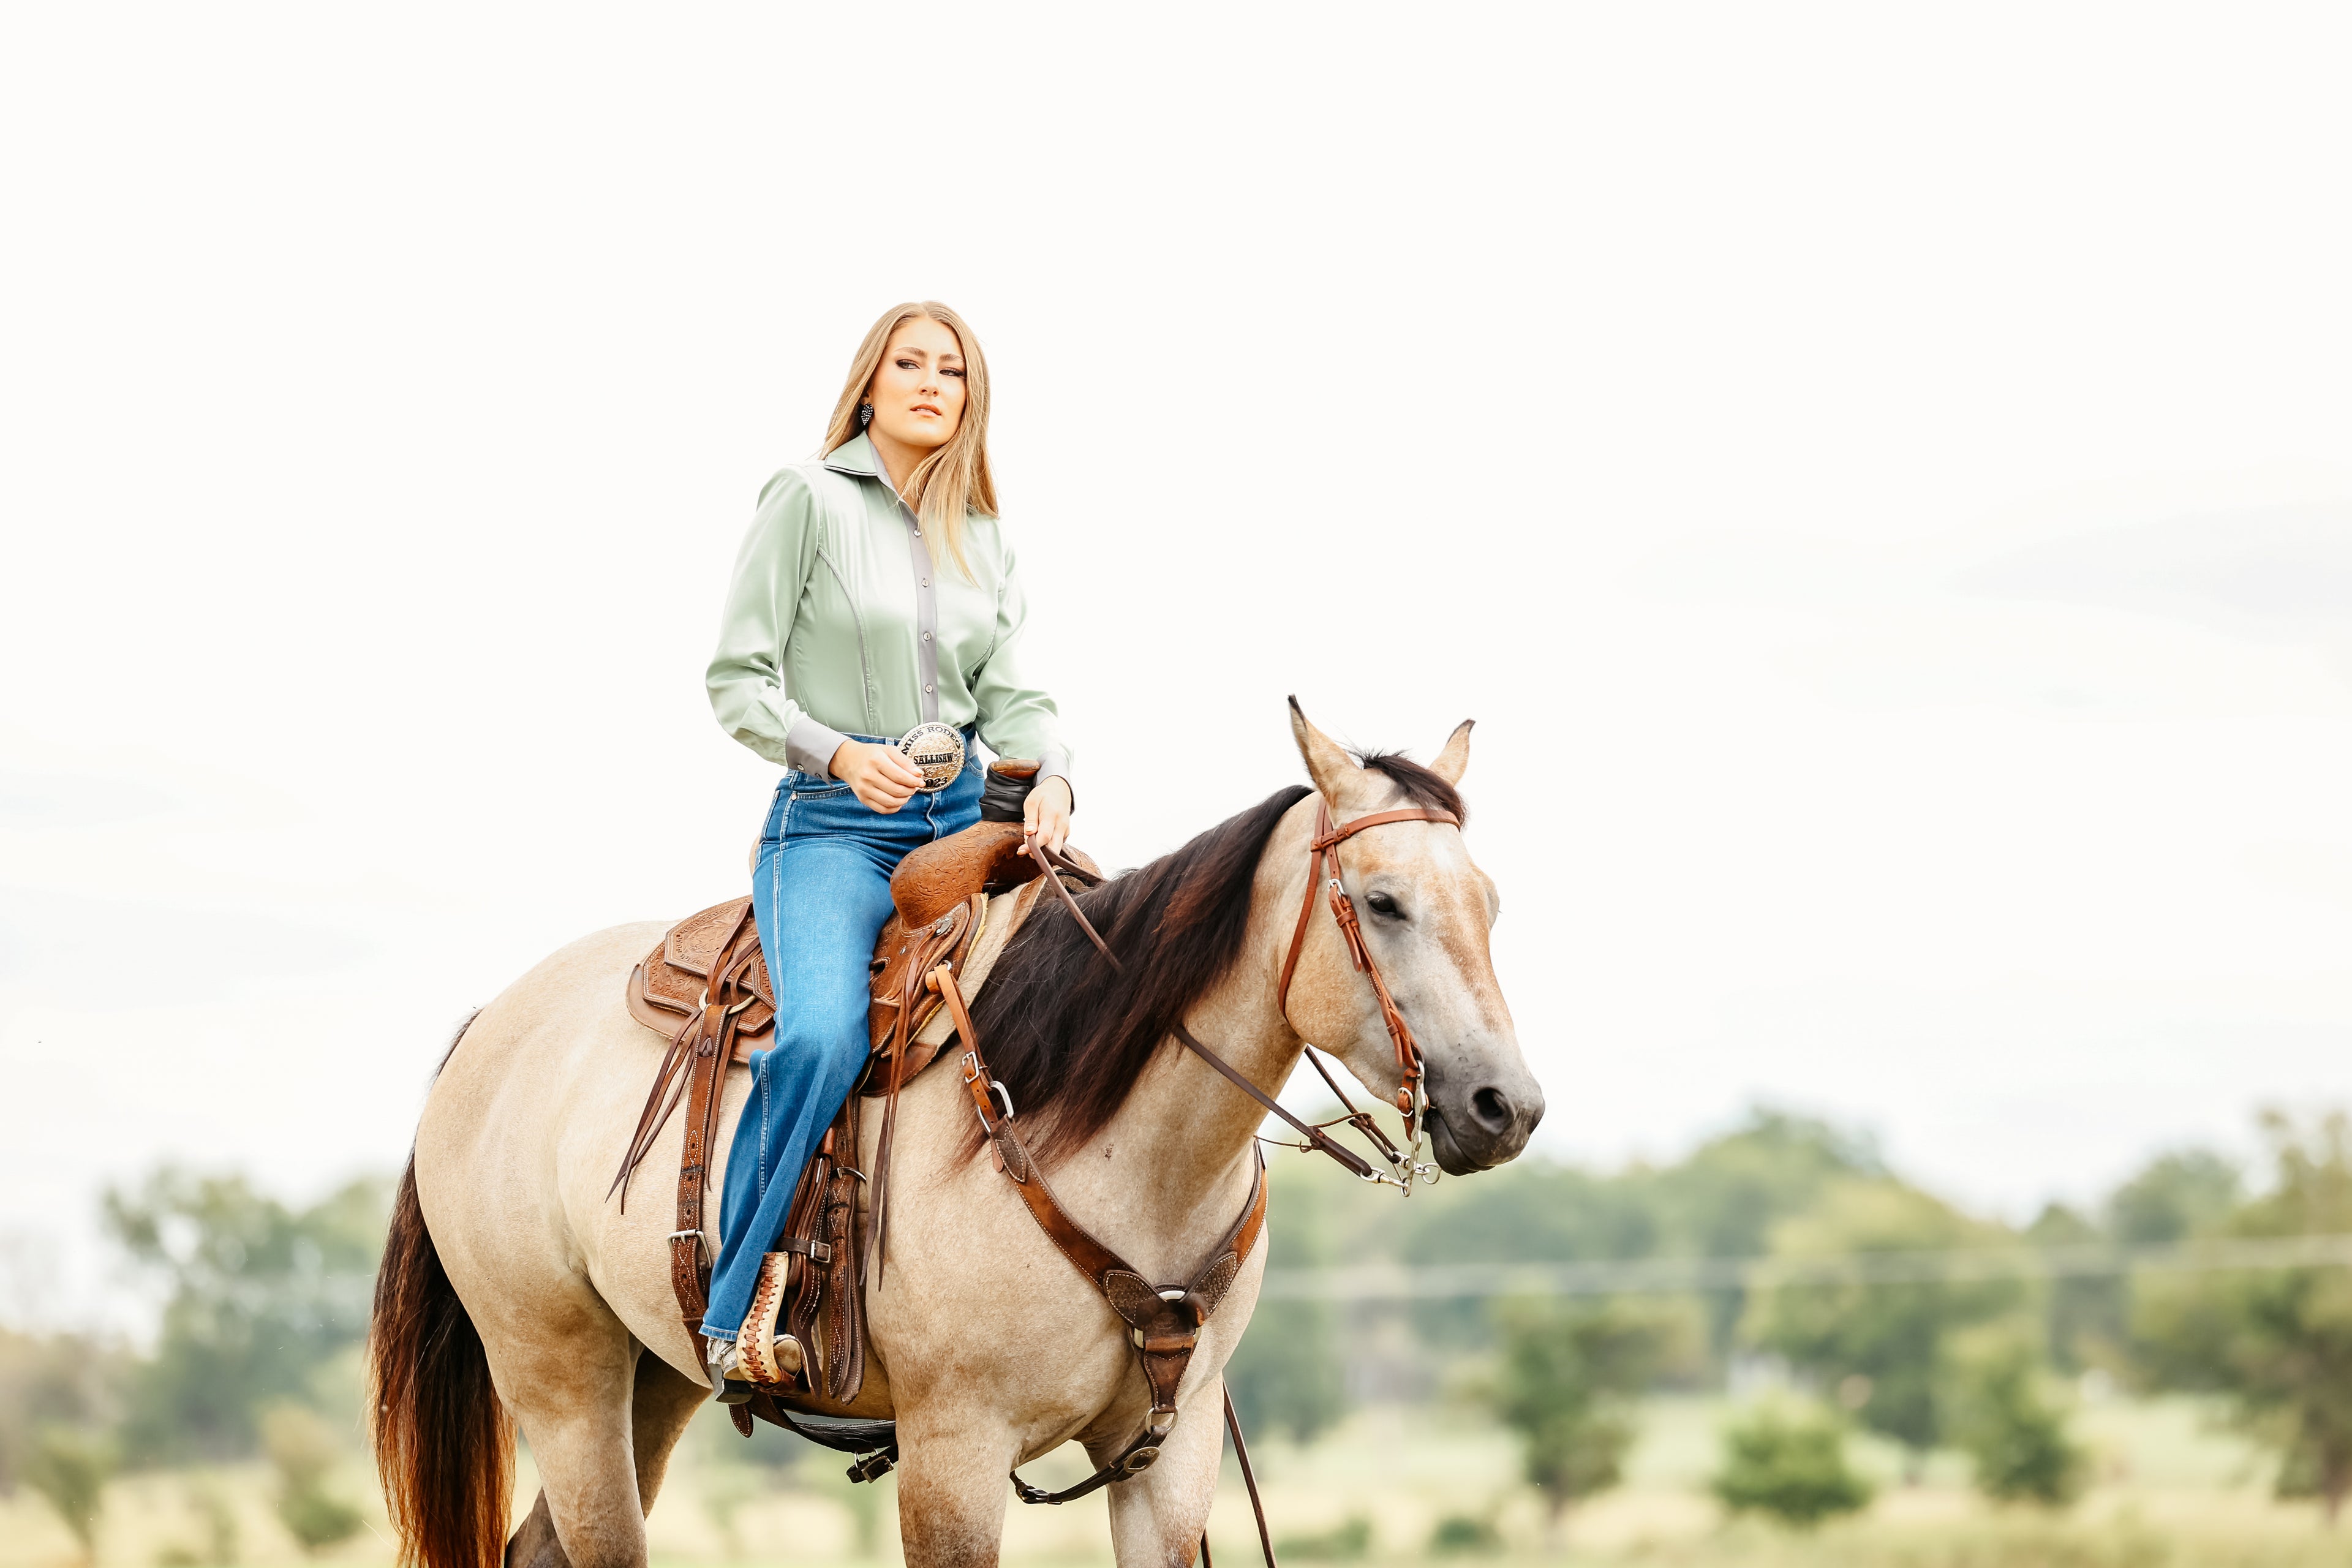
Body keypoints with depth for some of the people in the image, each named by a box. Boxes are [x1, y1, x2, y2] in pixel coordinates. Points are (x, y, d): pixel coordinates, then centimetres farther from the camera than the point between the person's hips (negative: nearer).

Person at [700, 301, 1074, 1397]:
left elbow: (1009, 694, 10)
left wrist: (1051, 775, -11)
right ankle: (734, 1311, -21)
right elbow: (738, 679, -5)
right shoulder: (809, 502, -2)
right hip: (833, 825, -6)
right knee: (822, 1039, -30)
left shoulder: (984, 541, 15)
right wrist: (840, 755, -20)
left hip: (960, 820, 6)